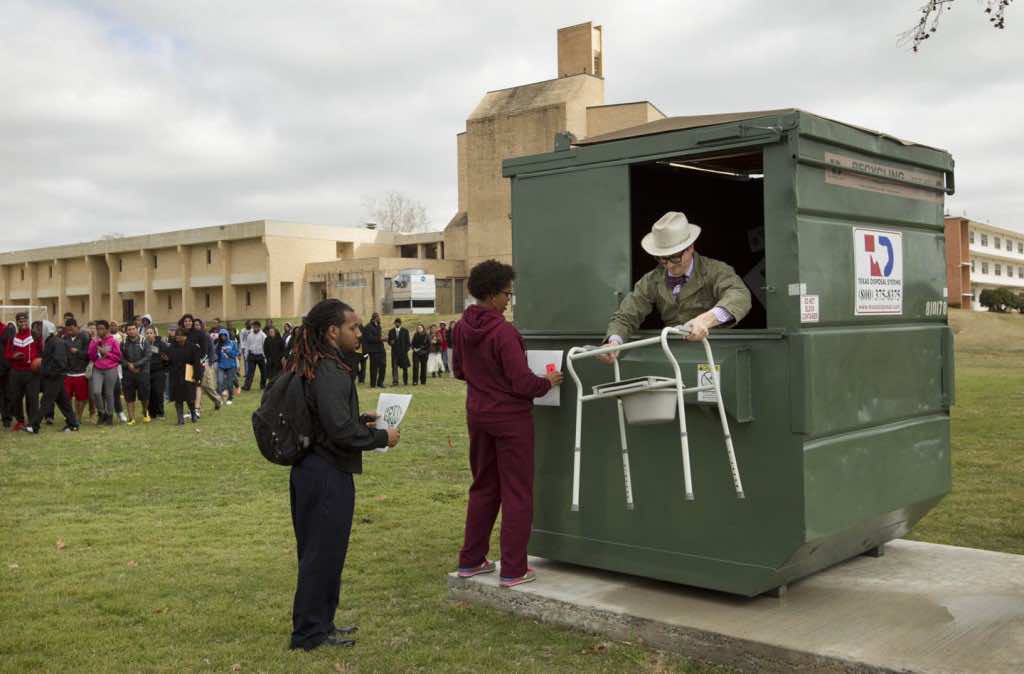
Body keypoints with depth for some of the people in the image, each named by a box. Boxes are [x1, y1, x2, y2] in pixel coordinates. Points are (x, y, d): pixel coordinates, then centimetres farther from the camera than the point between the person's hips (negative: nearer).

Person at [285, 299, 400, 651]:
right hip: (328, 475, -10)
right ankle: (311, 632, 15)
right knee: (324, 553, 3)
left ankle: (318, 624, 31)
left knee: (314, 552, 18)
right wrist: (381, 437, -12)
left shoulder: (307, 367, 10)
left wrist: (360, 420, 15)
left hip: (308, 469, 10)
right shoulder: (330, 371, -21)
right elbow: (340, 430, -25)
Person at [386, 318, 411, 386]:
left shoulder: (405, 331, 4)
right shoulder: (391, 331, 9)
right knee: (394, 367, -8)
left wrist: (406, 351, -6)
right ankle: (395, 381, -9)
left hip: (403, 352, -1)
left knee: (405, 367, 4)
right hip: (394, 352, 1)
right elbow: (389, 341, 13)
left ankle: (405, 381, 16)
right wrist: (390, 343, -11)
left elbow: (407, 342, 2)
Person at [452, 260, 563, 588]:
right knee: (517, 492, 3)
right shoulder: (503, 331, -23)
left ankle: (470, 560, 25)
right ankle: (513, 569, 7)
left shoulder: (463, 327, 1)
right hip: (510, 417, -7)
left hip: (478, 414, 7)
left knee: (483, 487, 19)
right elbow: (522, 382, -21)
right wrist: (547, 382, -3)